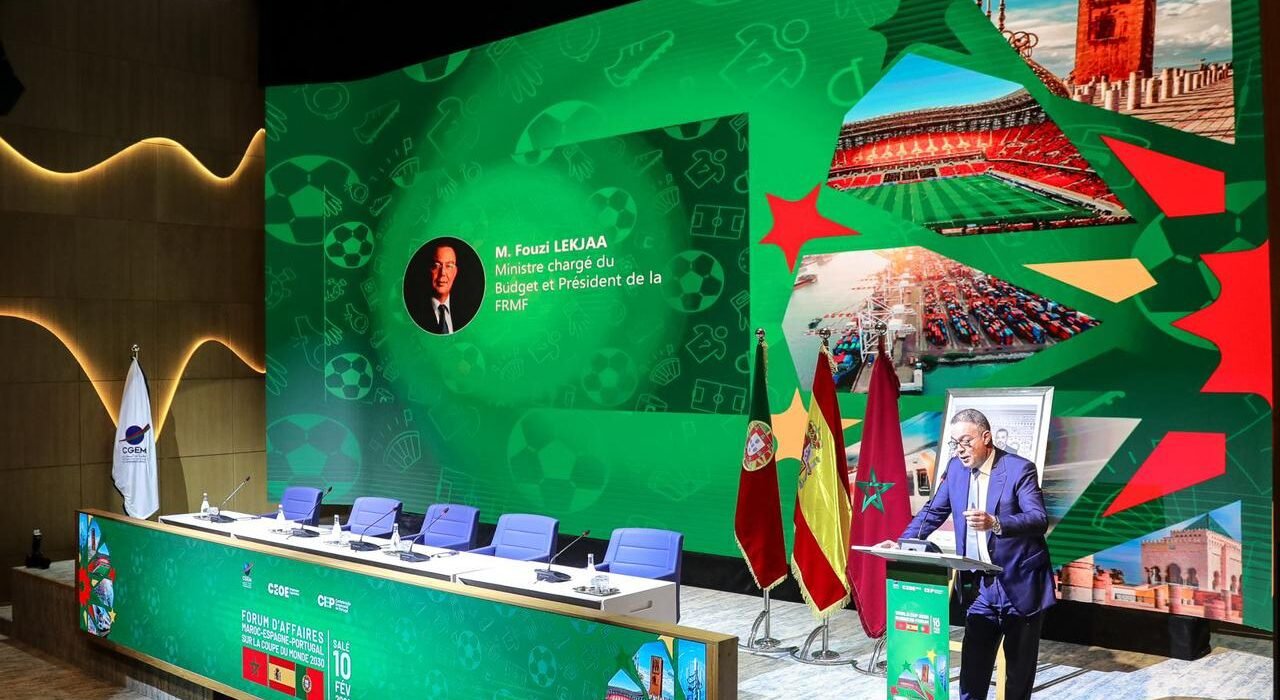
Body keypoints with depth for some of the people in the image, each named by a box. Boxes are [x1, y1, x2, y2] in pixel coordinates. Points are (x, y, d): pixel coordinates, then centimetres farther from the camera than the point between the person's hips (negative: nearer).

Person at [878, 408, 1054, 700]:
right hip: (981, 587, 5)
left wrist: (995, 523, -40)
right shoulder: (955, 467, 4)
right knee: (972, 667, 6)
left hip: (1020, 586, -5)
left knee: (1019, 670, 8)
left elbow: (1039, 520, -23)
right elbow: (933, 512, 10)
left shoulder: (1019, 469, -13)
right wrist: (902, 543, -5)